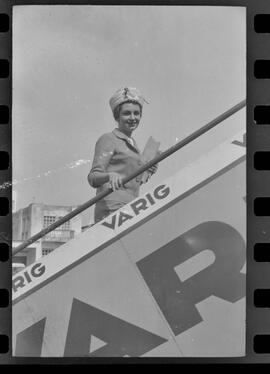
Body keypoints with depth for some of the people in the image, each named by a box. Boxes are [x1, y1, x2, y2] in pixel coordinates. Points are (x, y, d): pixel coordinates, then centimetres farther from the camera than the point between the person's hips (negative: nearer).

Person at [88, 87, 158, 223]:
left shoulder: (133, 144, 24)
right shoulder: (108, 139, 1)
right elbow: (93, 178, -9)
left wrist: (145, 174, 10)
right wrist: (110, 175, -29)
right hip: (112, 209, -7)